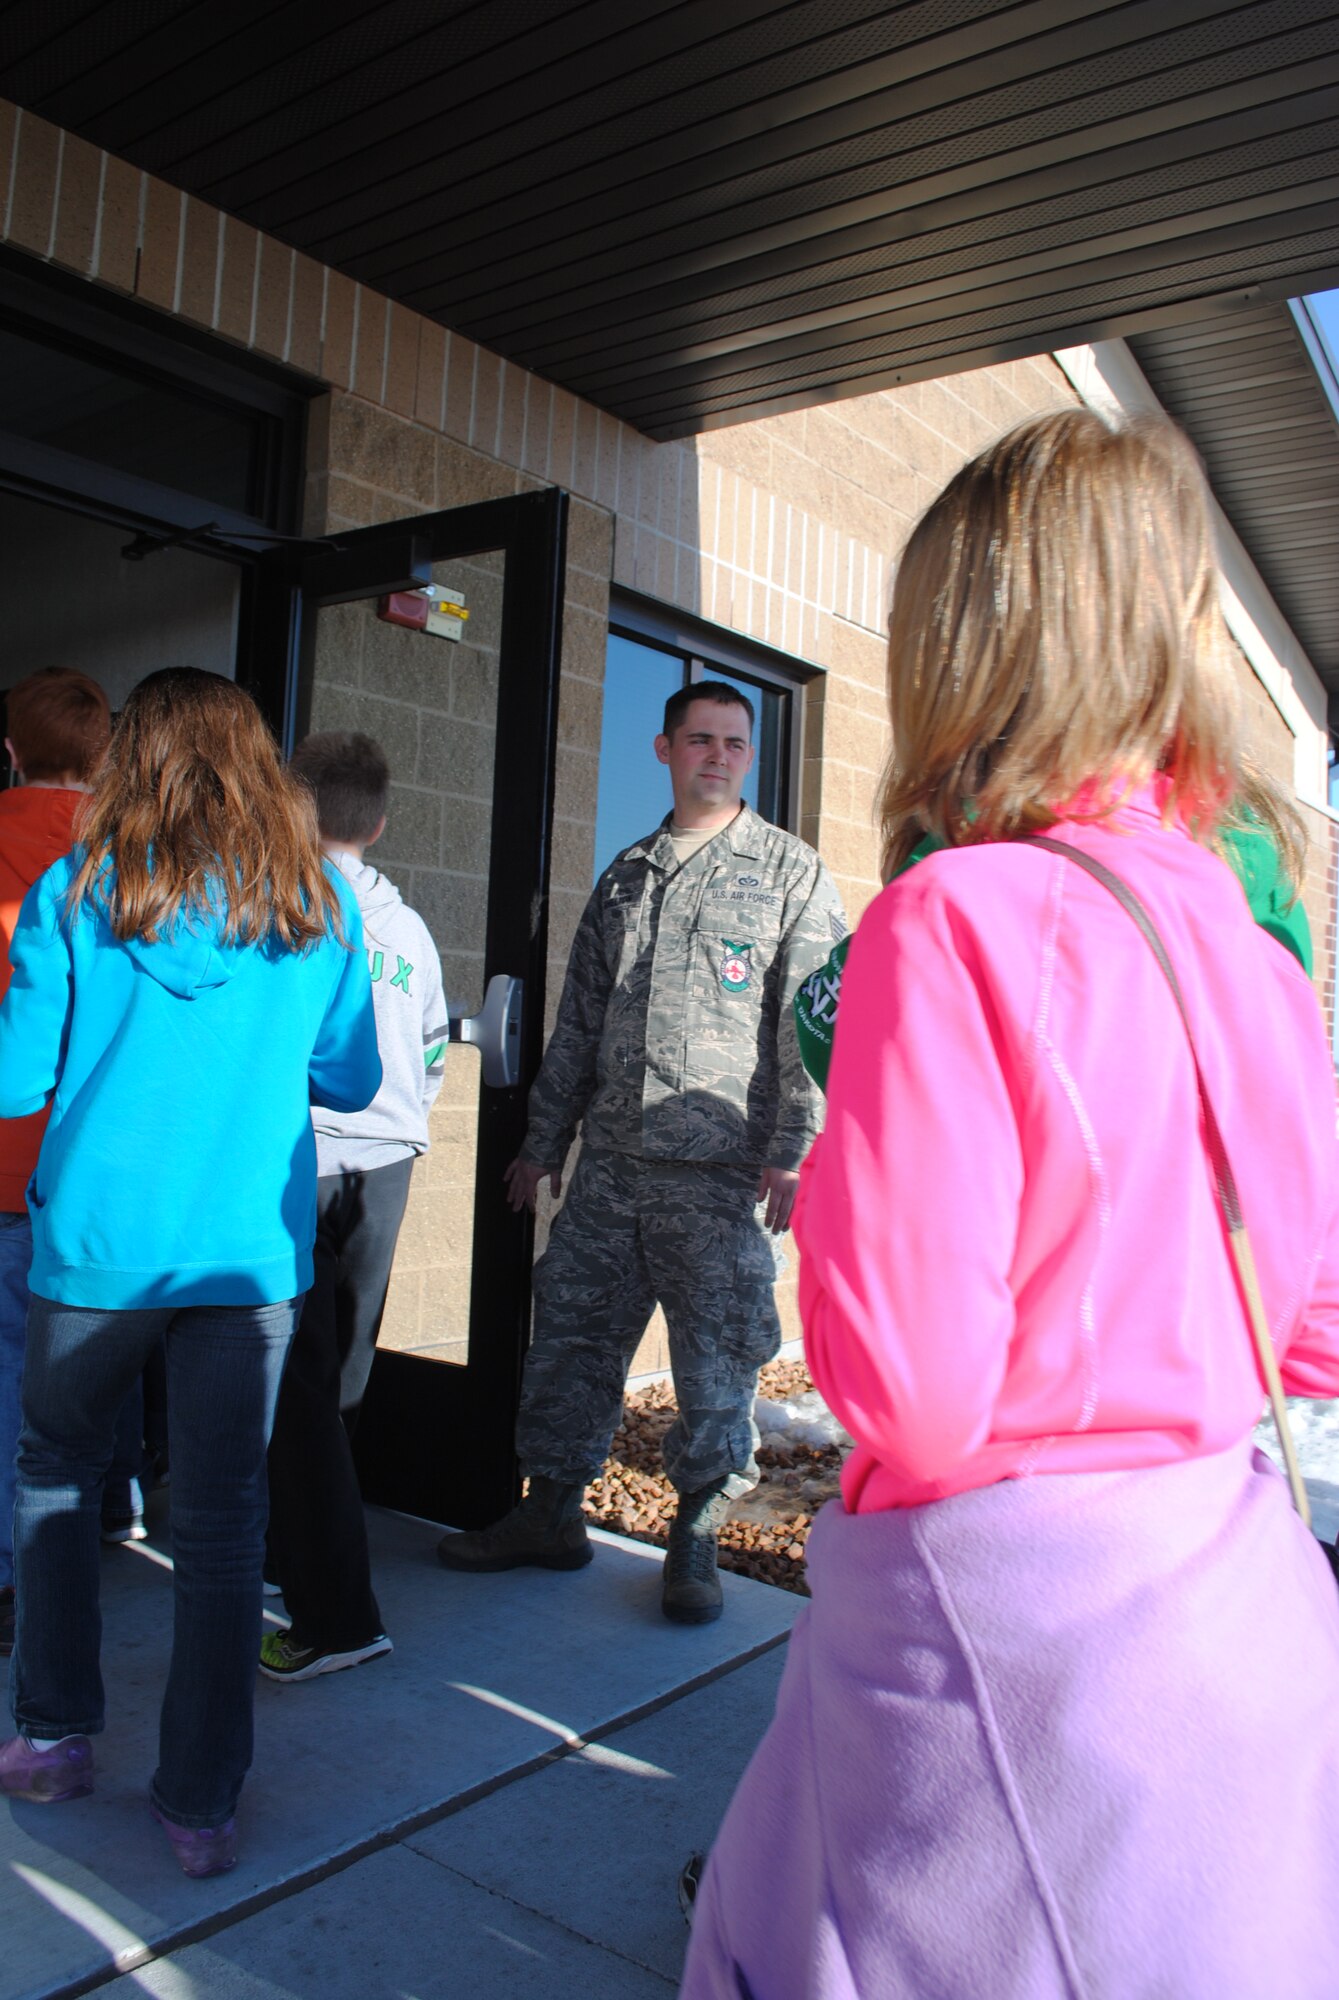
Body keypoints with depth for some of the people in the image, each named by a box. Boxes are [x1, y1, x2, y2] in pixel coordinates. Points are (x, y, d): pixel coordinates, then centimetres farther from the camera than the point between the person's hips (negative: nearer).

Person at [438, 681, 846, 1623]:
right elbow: (579, 1021, 18)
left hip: (721, 1169, -5)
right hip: (610, 1163, 5)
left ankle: (697, 1538, 21)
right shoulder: (626, 876, 16)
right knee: (570, 1334, 10)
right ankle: (551, 1511, 27)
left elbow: (810, 1020, -5)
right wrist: (544, 1139, 16)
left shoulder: (791, 871, 2)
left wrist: (791, 1151, -13)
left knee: (716, 1355, 3)